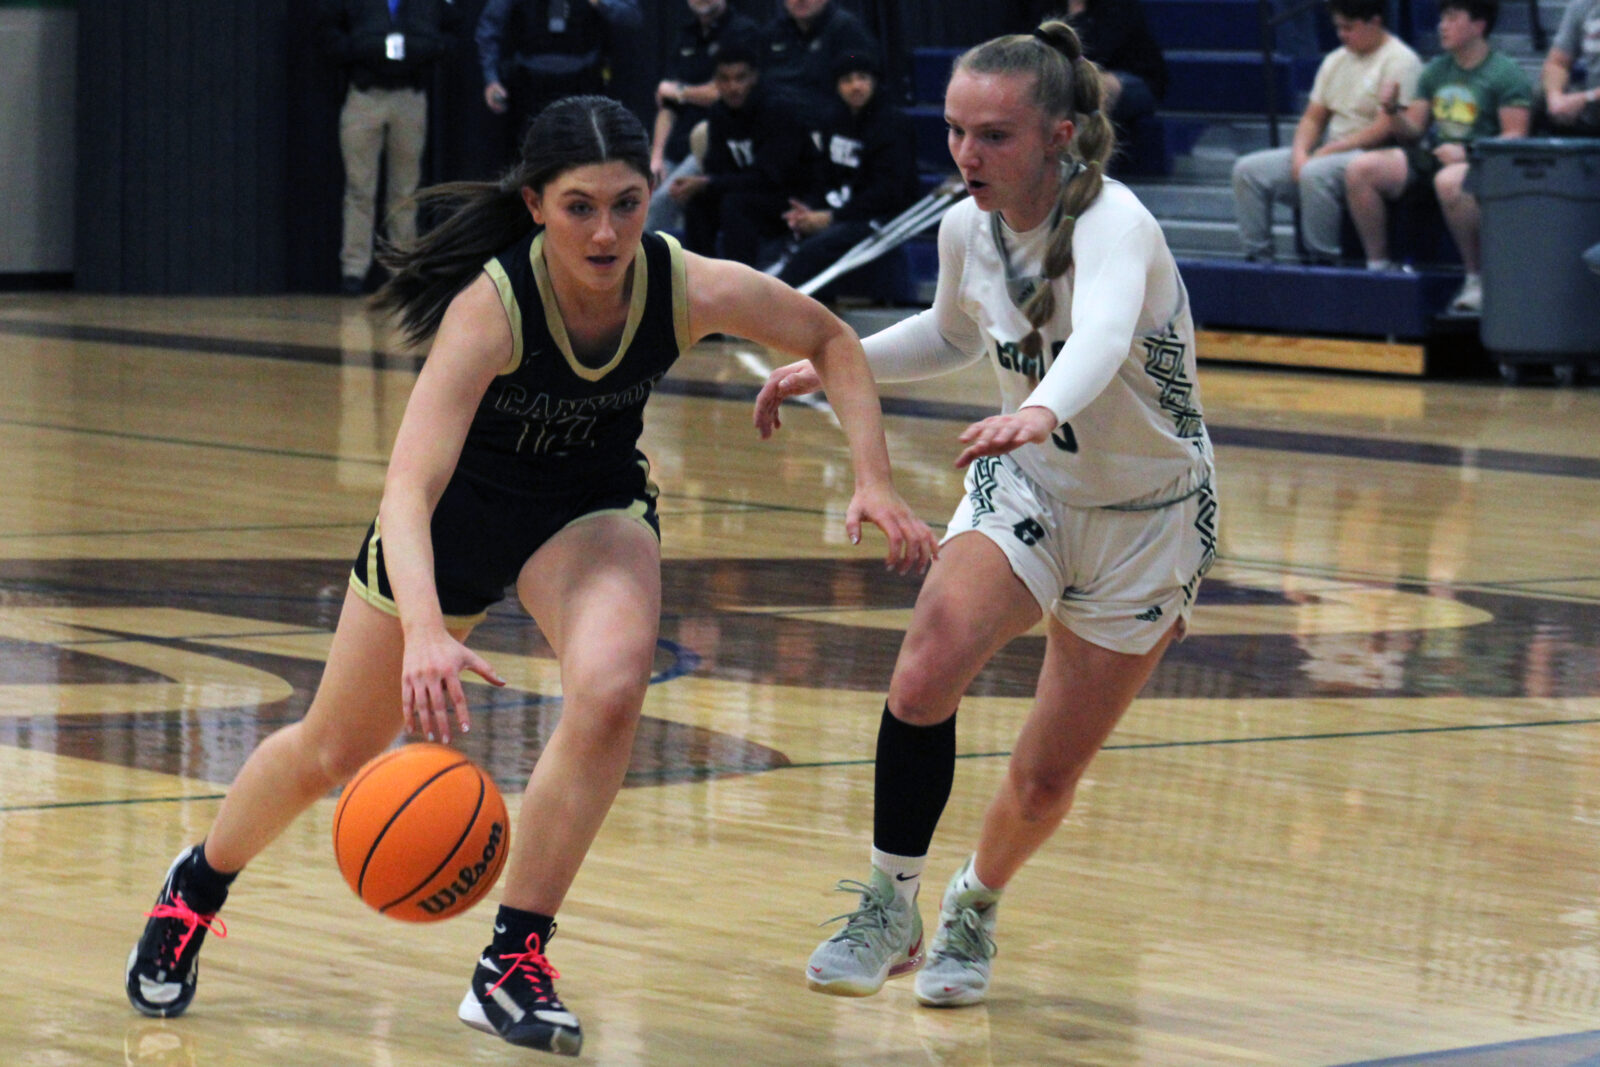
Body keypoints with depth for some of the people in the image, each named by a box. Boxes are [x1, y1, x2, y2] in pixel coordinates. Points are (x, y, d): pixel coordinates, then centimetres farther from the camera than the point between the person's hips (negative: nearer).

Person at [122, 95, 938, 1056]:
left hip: (591, 509, 2)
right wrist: (425, 629, -62)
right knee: (331, 754, 12)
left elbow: (831, 340, -6)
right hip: (455, 508, -2)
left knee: (611, 690, -29)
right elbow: (409, 487, -46)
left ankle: (514, 966, -14)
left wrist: (874, 480, -18)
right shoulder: (491, 306, -36)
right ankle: (198, 886, 45)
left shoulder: (693, 289, -27)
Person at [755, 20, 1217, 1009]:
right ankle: (890, 907, -6)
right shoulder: (968, 228, -8)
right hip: (1027, 490, 4)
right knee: (924, 676, -24)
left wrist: (1044, 410, -72)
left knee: (1047, 777, 2)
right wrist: (831, 364, 4)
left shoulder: (1111, 223, -29)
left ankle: (974, 909, 34)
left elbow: (1104, 334, -52)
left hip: (1148, 518, -4)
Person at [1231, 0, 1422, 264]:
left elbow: (1386, 128, -17)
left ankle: (1322, 260, -28)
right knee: (1248, 169, -5)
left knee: (1315, 173, -38)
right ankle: (1257, 258, -7)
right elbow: (1313, 117, 18)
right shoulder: (1336, 59, 17)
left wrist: (1327, 151, -16)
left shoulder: (1399, 61, -9)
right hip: (1328, 153, 9)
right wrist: (1300, 152, -4)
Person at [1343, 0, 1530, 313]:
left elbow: (1515, 136, -10)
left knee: (1449, 181, -42)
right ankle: (1377, 267, -5)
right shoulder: (1435, 70, 18)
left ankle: (1477, 280, -28)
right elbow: (1413, 133, 18)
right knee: (1359, 168, -13)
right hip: (1432, 156, 7)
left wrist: (1467, 153, -23)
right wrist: (1393, 111, -3)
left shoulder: (1504, 73, -2)